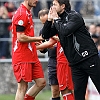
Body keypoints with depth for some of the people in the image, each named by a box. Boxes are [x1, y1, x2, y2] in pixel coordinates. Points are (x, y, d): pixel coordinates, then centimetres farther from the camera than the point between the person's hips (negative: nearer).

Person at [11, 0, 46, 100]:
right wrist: (38, 38, -11)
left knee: (41, 82, 7)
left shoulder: (27, 13, 16)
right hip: (22, 58, -10)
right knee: (22, 87, -5)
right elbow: (20, 38, -20)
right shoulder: (21, 14, -15)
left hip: (32, 57, 10)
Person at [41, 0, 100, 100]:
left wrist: (56, 19, -9)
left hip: (89, 58, -7)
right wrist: (49, 20, 1)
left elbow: (65, 31, -24)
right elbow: (45, 35, 13)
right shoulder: (59, 21, 13)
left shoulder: (74, 16, -8)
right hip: (75, 63, 7)